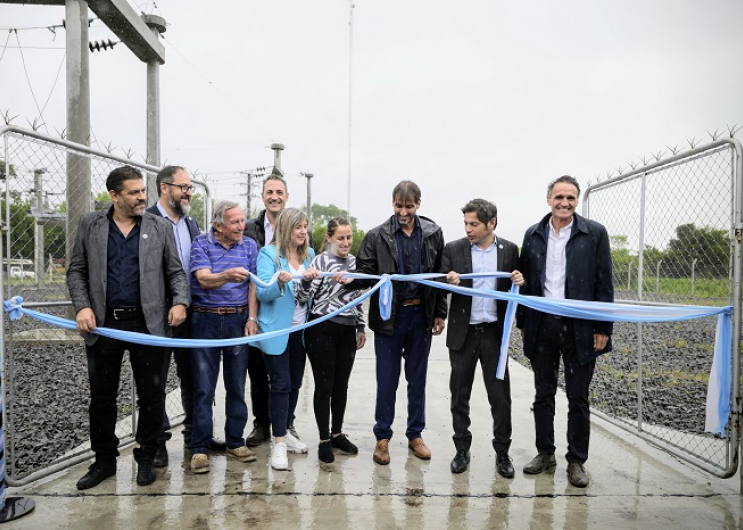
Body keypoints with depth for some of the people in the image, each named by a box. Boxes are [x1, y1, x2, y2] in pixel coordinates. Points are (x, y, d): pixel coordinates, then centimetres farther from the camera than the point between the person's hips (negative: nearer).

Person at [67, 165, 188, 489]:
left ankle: (146, 458, 23)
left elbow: (175, 272, 6)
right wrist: (82, 307, -6)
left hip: (148, 323, -1)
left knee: (151, 395, 6)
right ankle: (104, 460, 28)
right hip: (103, 324, 1)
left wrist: (180, 302, -11)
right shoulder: (90, 226, 7)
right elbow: (76, 271, 8)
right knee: (102, 397, 11)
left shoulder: (160, 228, 5)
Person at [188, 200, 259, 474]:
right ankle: (200, 448, 10)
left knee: (237, 385, 9)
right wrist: (228, 275, -36)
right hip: (206, 320, -2)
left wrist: (252, 319, -6)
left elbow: (253, 285, 4)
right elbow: (204, 279, -16)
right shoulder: (201, 244, -2)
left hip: (239, 320, 3)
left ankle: (235, 441, 22)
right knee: (204, 387, 0)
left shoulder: (249, 245, 6)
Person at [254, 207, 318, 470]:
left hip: (300, 329, 6)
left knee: (295, 384, 13)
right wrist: (280, 282, -35)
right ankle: (278, 443, 6)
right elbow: (263, 293, -15)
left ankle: (284, 432, 29)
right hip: (276, 330, -6)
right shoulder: (268, 254, -9)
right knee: (280, 385, -4)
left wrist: (313, 279, -9)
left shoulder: (309, 254, 8)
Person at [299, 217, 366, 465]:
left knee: (341, 384, 13)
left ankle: (337, 434, 28)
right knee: (324, 385, 3)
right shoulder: (320, 261, -7)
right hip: (322, 329, -5)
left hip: (347, 330, 5)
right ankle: (324, 440, 16)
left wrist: (361, 327, 17)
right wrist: (306, 279, -29)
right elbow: (306, 295, -9)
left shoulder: (353, 261, 10)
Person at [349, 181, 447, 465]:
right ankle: (383, 437, 24)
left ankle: (415, 434, 30)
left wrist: (440, 313, 5)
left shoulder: (433, 234, 1)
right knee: (386, 380, 6)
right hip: (389, 316, -2)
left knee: (417, 378, 14)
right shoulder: (377, 236, -5)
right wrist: (351, 279, -27)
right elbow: (365, 271, -5)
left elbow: (440, 274, 5)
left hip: (421, 316, 2)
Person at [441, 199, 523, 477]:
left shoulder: (509, 250, 2)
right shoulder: (453, 249, 0)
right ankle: (462, 449, 25)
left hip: (494, 332, 0)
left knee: (500, 396, 6)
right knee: (460, 395, 9)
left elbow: (516, 287, 9)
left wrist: (519, 282, -13)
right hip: (463, 332, 0)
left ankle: (502, 452, 22)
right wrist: (449, 282, -22)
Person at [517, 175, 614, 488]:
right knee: (543, 396, 13)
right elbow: (525, 281, 9)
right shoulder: (533, 235, 6)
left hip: (579, 329, -3)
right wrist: (523, 322, 7)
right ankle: (545, 453, 28)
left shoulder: (594, 233, -2)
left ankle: (576, 460, 23)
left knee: (578, 399, 8)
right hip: (542, 327, 3)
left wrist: (603, 328, -7)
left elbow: (604, 284, -3)